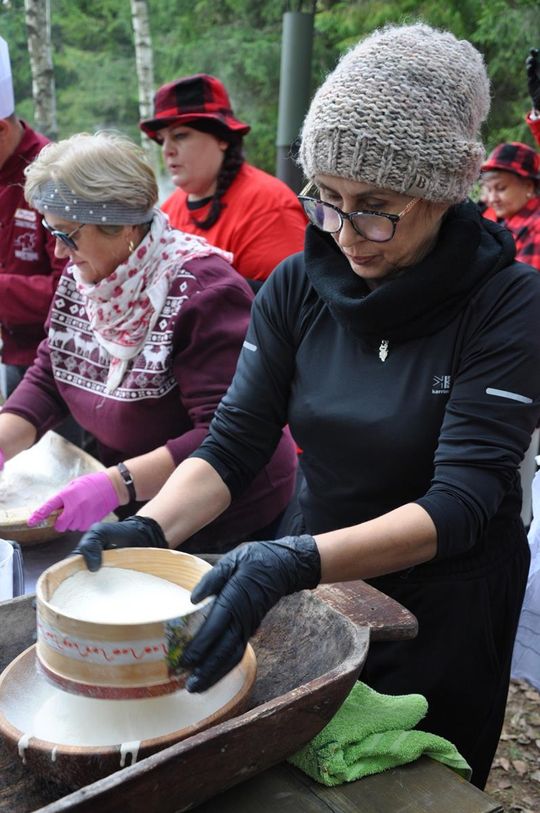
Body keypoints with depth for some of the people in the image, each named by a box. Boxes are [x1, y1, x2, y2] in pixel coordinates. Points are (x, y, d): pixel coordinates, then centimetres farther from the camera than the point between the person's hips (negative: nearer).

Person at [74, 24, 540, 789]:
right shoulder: (297, 287, -9)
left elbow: (461, 502, -26)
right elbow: (232, 444, -10)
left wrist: (296, 561, -40)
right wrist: (150, 528, -29)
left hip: (446, 611, -3)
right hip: (319, 585, 3)